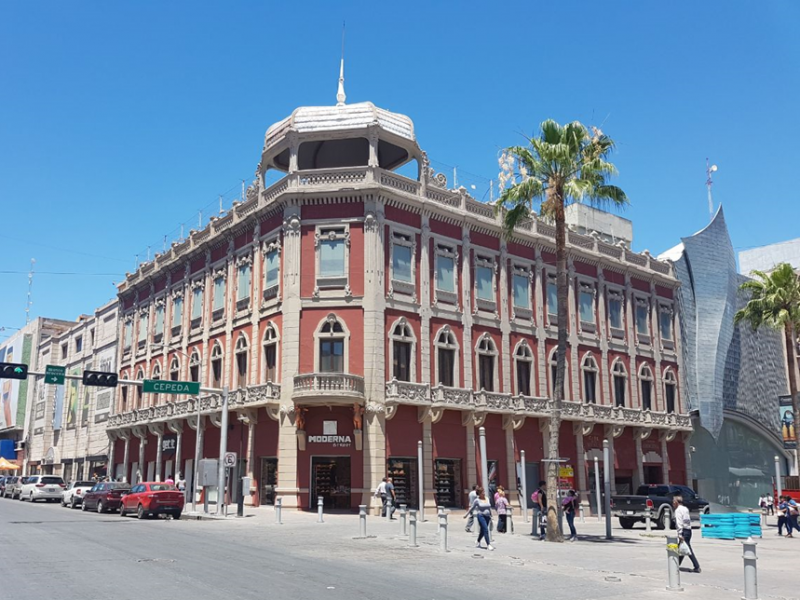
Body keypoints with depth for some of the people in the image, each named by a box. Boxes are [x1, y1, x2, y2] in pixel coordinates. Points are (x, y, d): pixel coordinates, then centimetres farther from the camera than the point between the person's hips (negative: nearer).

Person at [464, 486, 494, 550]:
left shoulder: (487, 499, 10)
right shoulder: (477, 500, -5)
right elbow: (472, 508, 4)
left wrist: (491, 516, 18)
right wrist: (466, 515, 10)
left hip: (487, 516, 6)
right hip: (481, 516, -6)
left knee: (482, 531, 13)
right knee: (486, 530, -16)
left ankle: (478, 542, 34)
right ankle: (488, 545, -16)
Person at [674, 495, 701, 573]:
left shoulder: (678, 510, -11)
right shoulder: (685, 509, 16)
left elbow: (679, 523, -20)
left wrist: (680, 534, -23)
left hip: (684, 531, -9)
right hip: (689, 530, 9)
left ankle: (697, 567, -8)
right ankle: (677, 565, 23)